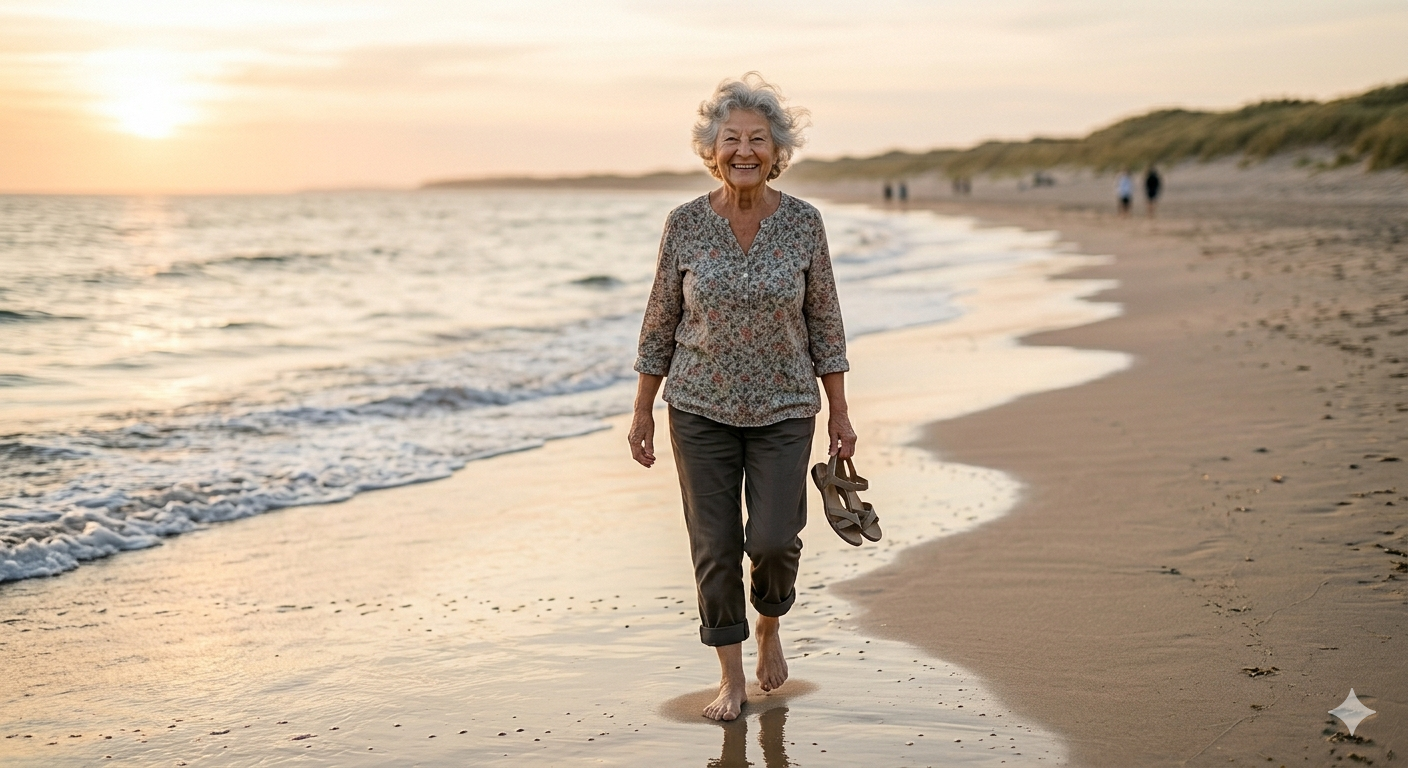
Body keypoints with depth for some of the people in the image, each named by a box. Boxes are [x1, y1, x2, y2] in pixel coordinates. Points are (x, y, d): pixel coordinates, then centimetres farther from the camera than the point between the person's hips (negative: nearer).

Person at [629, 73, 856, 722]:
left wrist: (839, 412, 1)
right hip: (701, 406, 0)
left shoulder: (803, 222, -4)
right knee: (714, 544, 2)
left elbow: (824, 321, 2)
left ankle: (769, 625, 24)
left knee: (773, 538, -9)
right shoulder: (685, 224, -4)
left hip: (784, 407, 0)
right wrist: (642, 412, 3)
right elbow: (660, 323, 3)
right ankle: (731, 677, 18)